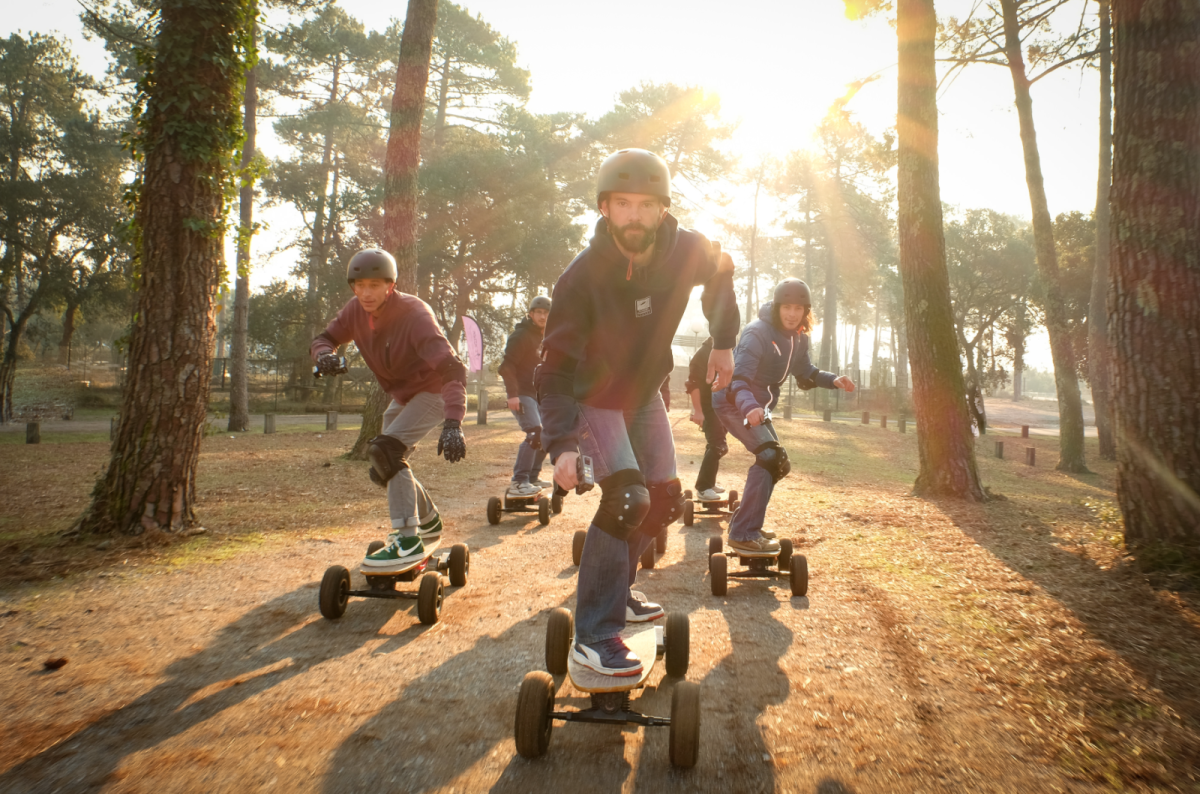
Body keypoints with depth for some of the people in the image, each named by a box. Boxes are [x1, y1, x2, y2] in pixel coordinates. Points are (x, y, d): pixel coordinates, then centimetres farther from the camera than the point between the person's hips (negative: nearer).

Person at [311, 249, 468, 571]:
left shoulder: (414, 313, -30)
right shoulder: (356, 311, -9)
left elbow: (451, 367, -39)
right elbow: (324, 337, 3)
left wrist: (452, 423, -53)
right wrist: (324, 354, -25)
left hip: (433, 391, -8)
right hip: (401, 396, 8)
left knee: (385, 451, -28)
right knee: (383, 469, 15)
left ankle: (408, 540, -23)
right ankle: (429, 523, 37)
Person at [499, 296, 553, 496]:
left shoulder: (545, 337, 17)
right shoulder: (521, 335, -10)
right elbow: (507, 365, -18)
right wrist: (512, 394, -27)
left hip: (538, 393, 9)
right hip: (522, 393, -9)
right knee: (535, 433, -21)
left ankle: (532, 476, 22)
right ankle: (518, 482, -19)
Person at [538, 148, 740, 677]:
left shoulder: (686, 252, -20)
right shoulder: (583, 276, -31)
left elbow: (720, 275, 6)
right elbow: (555, 368, -30)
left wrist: (723, 343, 4)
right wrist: (562, 443, -43)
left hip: (645, 392, 6)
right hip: (595, 398, -6)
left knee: (665, 499, 10)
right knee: (626, 496, -23)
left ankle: (616, 591, 31)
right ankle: (594, 634, -14)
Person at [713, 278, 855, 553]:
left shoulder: (798, 339, 3)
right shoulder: (757, 333, -23)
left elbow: (805, 373, 13)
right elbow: (739, 378, -32)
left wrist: (833, 380, -7)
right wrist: (749, 406, -52)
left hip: (756, 406, 10)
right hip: (735, 403, -10)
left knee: (776, 463, 18)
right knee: (772, 456, -25)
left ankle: (747, 522, 32)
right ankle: (744, 534, -24)